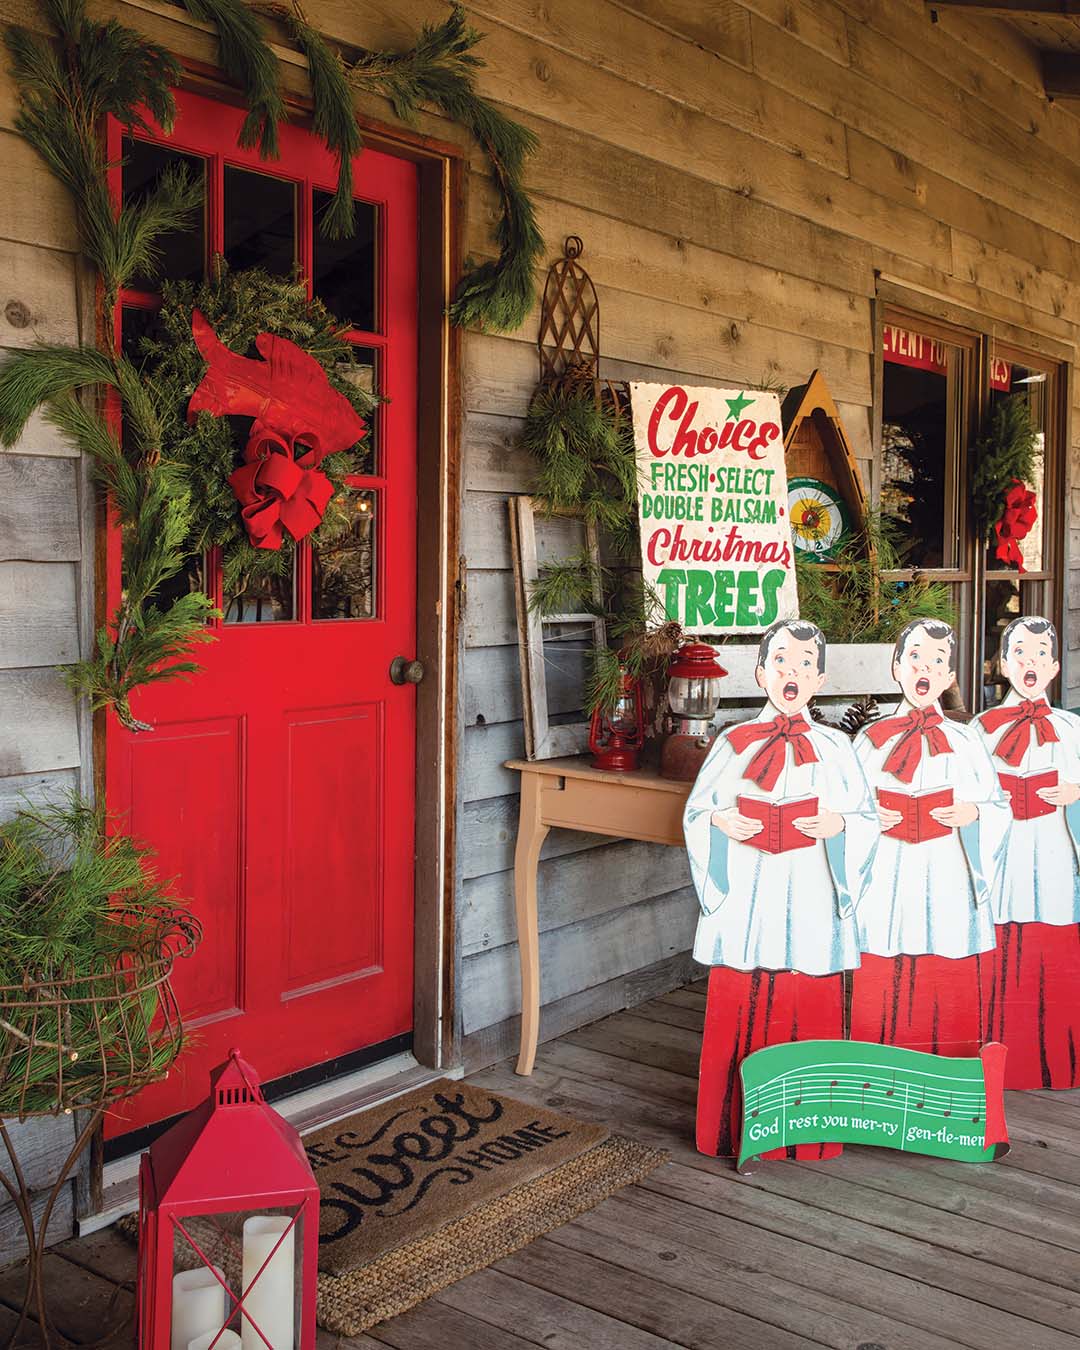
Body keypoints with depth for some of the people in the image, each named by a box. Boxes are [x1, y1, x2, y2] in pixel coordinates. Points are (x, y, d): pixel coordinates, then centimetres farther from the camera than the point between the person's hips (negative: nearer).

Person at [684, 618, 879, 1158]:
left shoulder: (834, 746, 4)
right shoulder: (734, 742, 4)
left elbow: (868, 818, 8)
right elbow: (695, 812, 9)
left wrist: (839, 825, -11)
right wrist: (721, 822, -11)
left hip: (810, 896, 0)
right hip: (747, 896, 0)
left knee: (811, 1009, 4)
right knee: (740, 1011, 3)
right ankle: (739, 1127, 18)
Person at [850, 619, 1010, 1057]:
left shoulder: (965, 742, 6)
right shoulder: (872, 739, 5)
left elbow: (998, 808, 9)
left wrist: (972, 814, -10)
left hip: (947, 887, 0)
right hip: (886, 888, 0)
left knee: (948, 1003, 2)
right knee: (881, 998, 2)